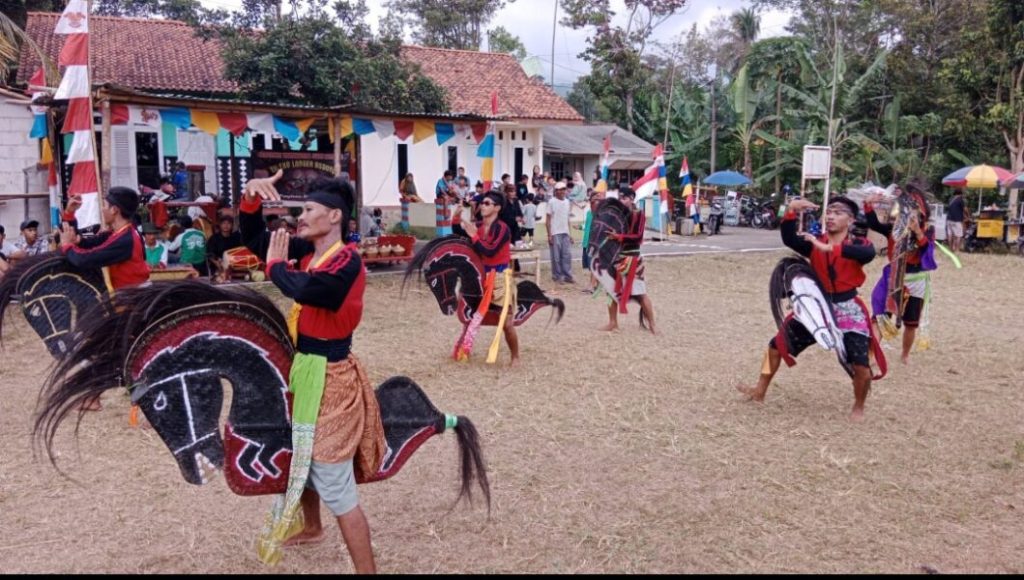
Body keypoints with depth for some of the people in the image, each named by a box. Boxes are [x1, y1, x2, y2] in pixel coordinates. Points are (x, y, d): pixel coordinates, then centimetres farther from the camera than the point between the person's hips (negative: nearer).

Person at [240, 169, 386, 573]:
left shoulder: (347, 260, -20)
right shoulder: (308, 250, 5)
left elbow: (305, 289, -36)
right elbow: (255, 239, 10)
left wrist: (276, 263, -17)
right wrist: (250, 199, -7)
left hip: (328, 377, -9)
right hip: (303, 368, 9)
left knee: (335, 486, -6)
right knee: (299, 457, 29)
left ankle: (367, 570, 5)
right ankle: (310, 528, 54)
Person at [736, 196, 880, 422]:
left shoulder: (858, 244, -9)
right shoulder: (815, 242, 0)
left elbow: (868, 253, -33)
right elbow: (789, 239, -17)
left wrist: (830, 248, -44)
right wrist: (791, 211, -32)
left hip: (848, 311, -4)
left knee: (861, 364, -13)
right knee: (777, 345, 7)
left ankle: (858, 408, 16)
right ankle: (759, 392, 25)